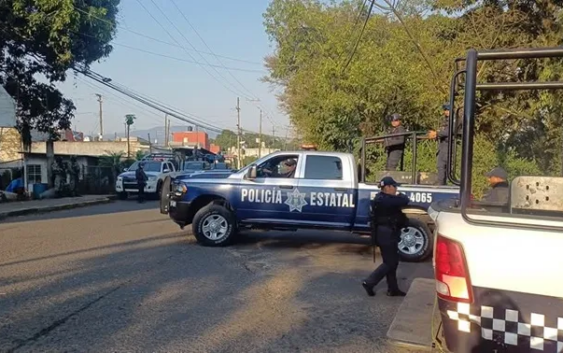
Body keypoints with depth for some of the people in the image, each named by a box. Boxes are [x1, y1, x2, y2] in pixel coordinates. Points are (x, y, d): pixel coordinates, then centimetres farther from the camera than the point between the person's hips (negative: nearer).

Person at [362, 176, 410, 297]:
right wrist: (401, 196, -5)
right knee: (390, 263, -4)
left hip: (387, 233, 11)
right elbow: (404, 201, -24)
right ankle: (369, 282, 0)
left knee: (391, 262, 15)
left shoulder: (383, 199, 14)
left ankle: (393, 289, 22)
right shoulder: (385, 200, -22)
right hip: (387, 234, -11)